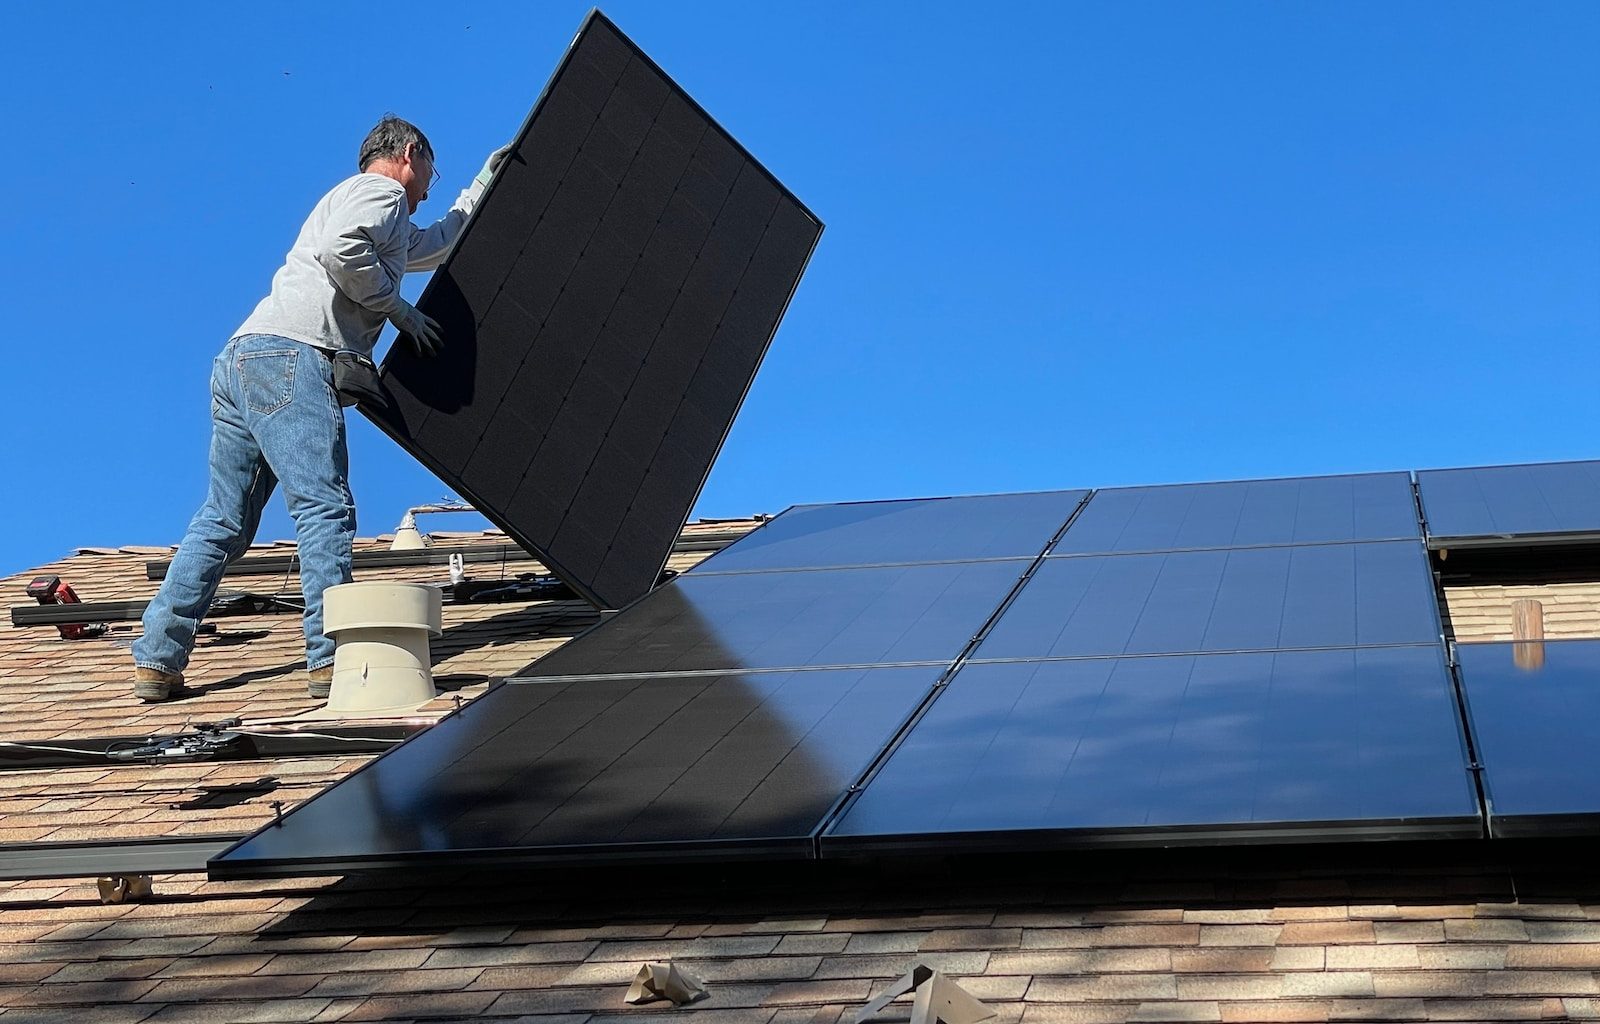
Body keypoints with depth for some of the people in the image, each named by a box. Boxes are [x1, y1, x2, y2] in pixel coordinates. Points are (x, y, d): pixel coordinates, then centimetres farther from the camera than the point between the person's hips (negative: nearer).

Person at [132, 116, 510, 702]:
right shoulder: (380, 190, 6)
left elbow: (439, 244, 53)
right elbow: (342, 249, -15)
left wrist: (482, 188, 55)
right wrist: (400, 309, -5)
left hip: (241, 359, 10)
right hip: (289, 355, -10)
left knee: (224, 520, 7)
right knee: (324, 507, -14)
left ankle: (157, 662, 5)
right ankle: (332, 657, -21)